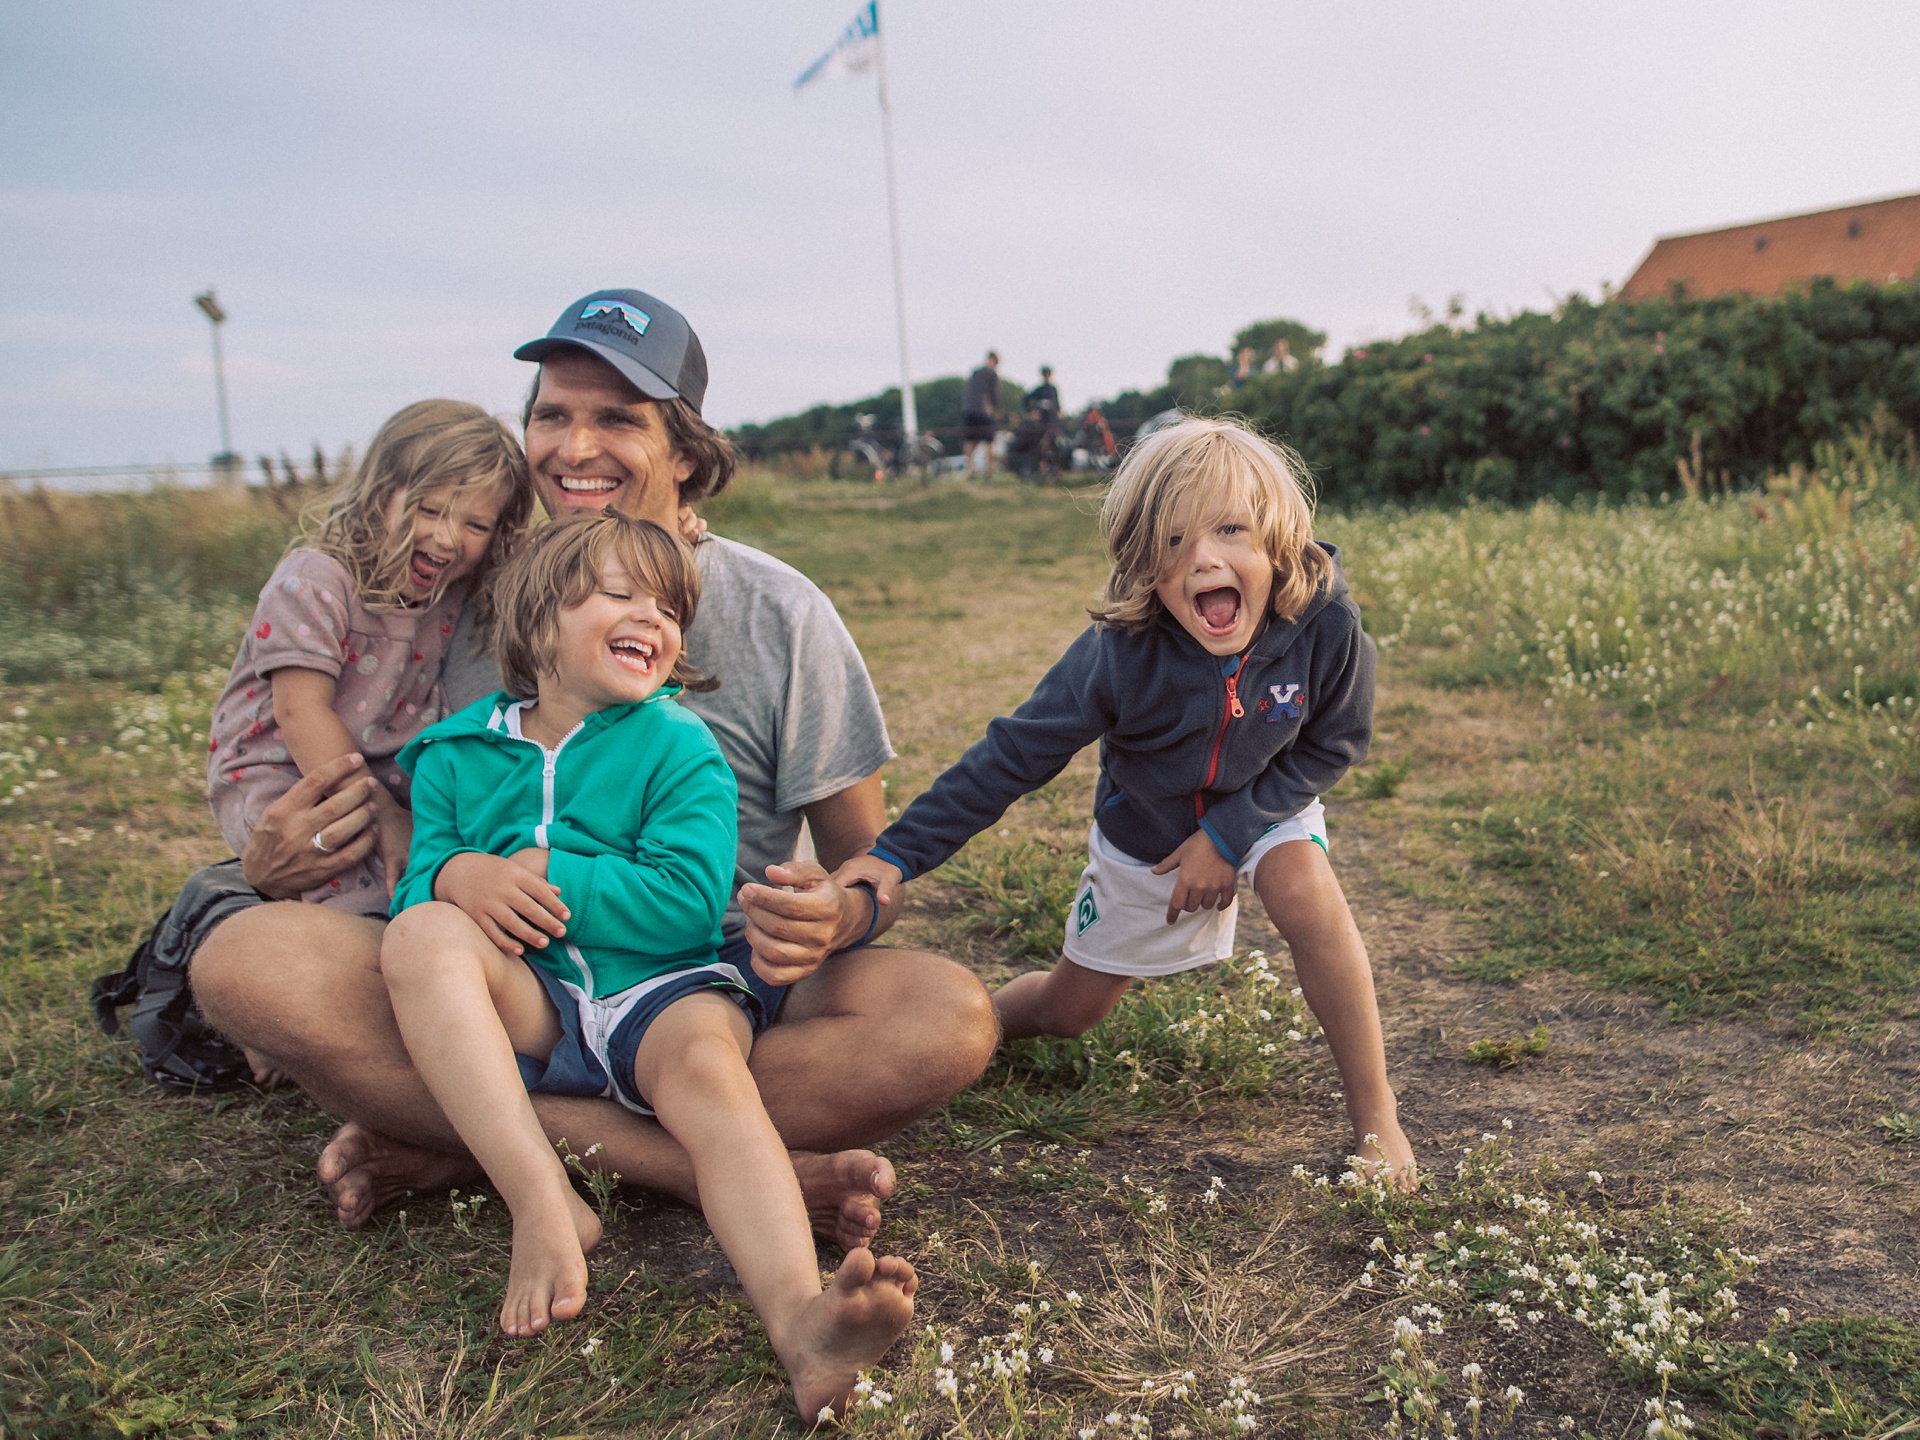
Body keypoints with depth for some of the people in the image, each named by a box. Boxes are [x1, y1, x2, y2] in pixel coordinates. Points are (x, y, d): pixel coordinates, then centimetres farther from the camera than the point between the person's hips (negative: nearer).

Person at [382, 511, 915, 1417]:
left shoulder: (679, 747, 4)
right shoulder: (458, 753, 13)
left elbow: (689, 903, -8)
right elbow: (416, 878, 8)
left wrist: (543, 873, -11)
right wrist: (458, 877, -16)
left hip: (661, 989, -2)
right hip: (528, 1009, 3)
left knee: (704, 1058, -34)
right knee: (420, 931, -24)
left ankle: (800, 1319, -58)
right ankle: (543, 1206, -33)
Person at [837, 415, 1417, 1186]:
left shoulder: (1326, 627, -32)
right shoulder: (1120, 655, -35)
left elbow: (1331, 746, -15)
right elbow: (1010, 757, -28)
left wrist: (1230, 834, -23)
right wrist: (898, 853, -33)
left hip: (1266, 809, 0)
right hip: (1143, 835, 0)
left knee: (1306, 894, -32)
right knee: (1068, 1010, 10)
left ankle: (1375, 1115, -14)